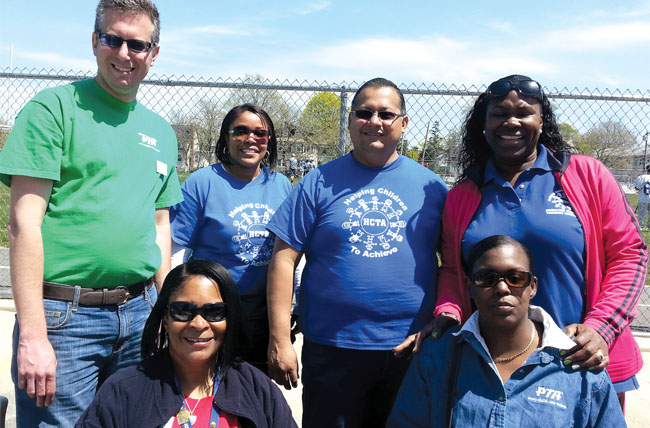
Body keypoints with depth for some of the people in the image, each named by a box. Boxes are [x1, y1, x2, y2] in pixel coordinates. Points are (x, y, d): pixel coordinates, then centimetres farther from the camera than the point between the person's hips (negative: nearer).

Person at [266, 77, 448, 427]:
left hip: (409, 348, 2)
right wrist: (280, 340, -8)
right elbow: (284, 260, -4)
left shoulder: (430, 187, 3)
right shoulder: (319, 183, -1)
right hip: (332, 349, -1)